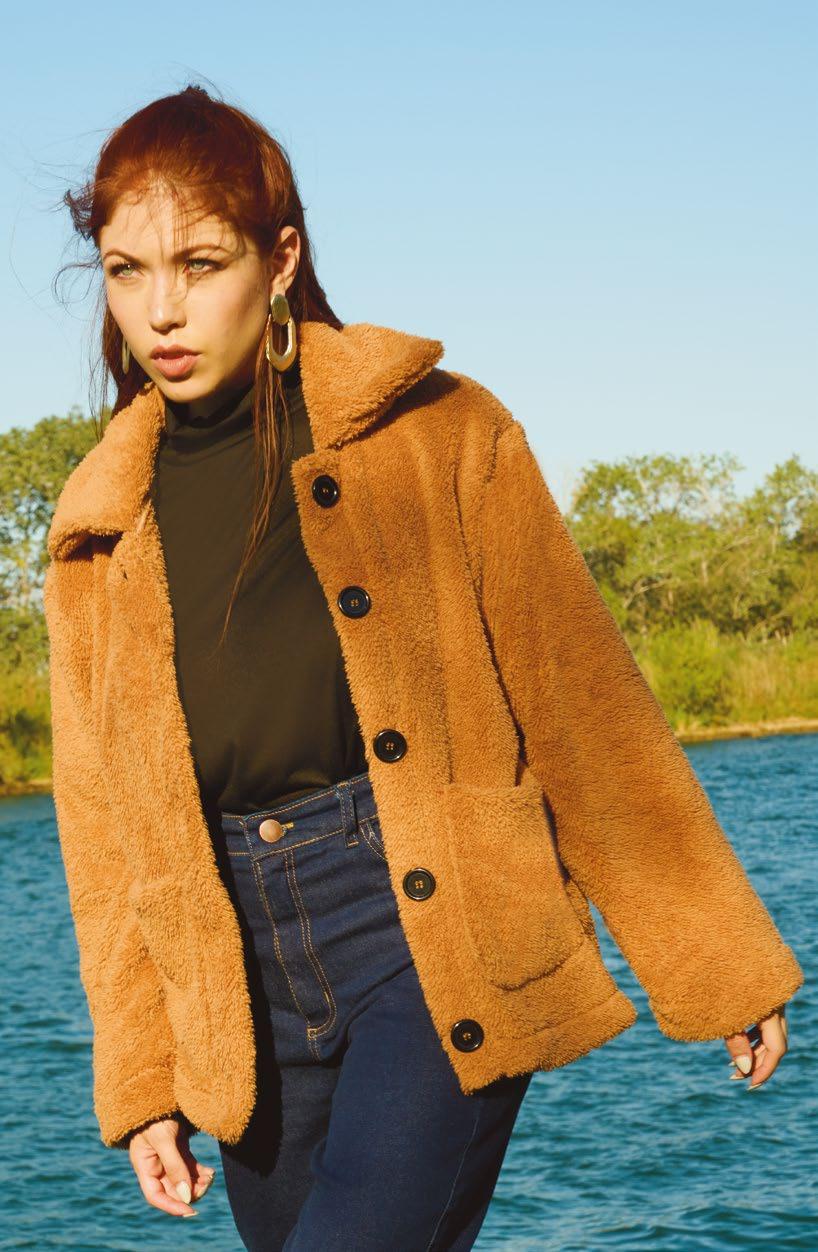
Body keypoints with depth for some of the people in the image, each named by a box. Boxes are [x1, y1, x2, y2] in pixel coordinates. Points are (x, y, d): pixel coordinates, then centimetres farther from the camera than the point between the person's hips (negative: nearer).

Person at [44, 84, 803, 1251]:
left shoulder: (436, 433, -1)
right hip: (246, 993, 5)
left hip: (443, 940, -4)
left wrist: (718, 962, 1)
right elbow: (105, 826, 14)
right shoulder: (98, 532, 10)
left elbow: (581, 701, 0)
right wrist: (139, 1081, 10)